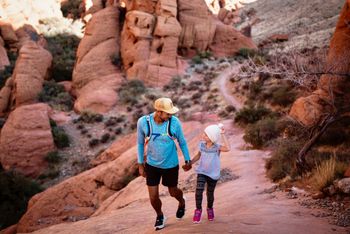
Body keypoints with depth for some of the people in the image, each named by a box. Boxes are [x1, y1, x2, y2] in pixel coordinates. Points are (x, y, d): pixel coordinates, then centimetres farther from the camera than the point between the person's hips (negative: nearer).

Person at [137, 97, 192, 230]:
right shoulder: (143, 122, -22)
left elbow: (182, 142, -5)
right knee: (153, 198, 3)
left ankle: (181, 202, 57)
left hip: (171, 165, 0)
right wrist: (140, 165, 0)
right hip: (152, 165, 0)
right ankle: (160, 216, 37)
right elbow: (140, 143, -4)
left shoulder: (174, 122, -23)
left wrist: (187, 161, 5)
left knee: (173, 192, 19)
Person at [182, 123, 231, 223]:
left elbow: (227, 148, -40)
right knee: (199, 190, -18)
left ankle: (210, 209, 42)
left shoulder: (216, 147, -20)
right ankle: (198, 210, 1)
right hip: (202, 172, 2)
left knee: (210, 193, 13)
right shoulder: (202, 144, -8)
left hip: (213, 174, -2)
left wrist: (222, 134, -37)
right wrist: (189, 163, 11)